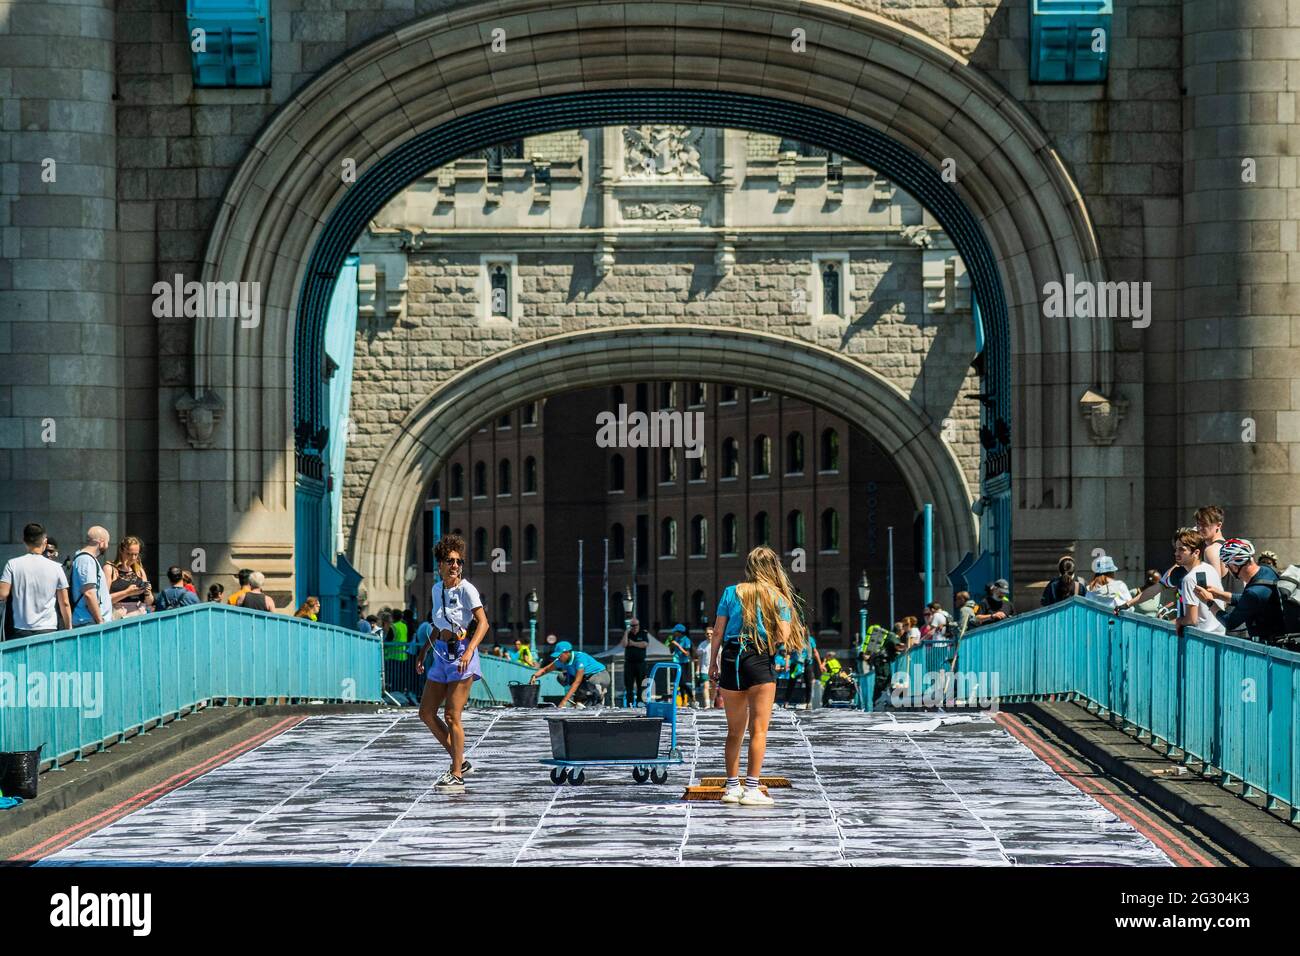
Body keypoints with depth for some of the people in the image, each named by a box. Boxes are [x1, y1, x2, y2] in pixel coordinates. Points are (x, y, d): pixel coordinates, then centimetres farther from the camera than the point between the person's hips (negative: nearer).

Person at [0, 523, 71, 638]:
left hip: (21, 631, 0)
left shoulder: (12, 564, -1)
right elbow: (64, 603, 3)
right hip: (48, 629, 0)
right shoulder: (56, 568, 1)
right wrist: (69, 629, 13)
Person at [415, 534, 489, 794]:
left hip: (462, 654, -8)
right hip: (442, 654, 8)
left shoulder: (466, 589, -11)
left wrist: (469, 651, -27)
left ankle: (456, 776, -1)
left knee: (451, 716, -9)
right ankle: (460, 761, 19)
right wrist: (423, 652, 20)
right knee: (426, 713, 9)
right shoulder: (437, 589, 11)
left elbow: (483, 623, -16)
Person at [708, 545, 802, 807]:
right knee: (758, 729, 0)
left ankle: (732, 787, 17)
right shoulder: (778, 598, 3)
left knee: (734, 729, 14)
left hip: (731, 659, 3)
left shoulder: (731, 593, 7)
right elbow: (782, 636, -8)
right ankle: (751, 789, -5)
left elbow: (718, 632, 4)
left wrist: (713, 664, 10)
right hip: (760, 661, -3)